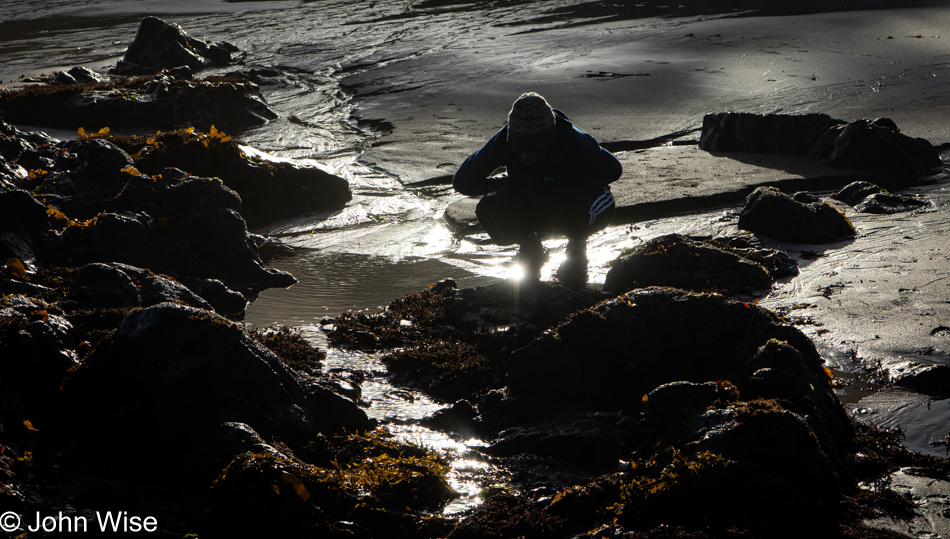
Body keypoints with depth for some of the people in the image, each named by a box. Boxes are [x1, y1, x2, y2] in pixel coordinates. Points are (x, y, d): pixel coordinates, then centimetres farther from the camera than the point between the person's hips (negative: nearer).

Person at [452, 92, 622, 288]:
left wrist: (567, 185, -21)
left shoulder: (575, 143, -32)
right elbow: (461, 181, -10)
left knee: (604, 205, -37)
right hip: (530, 210, 2)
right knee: (489, 209, -28)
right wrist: (508, 183, -17)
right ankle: (531, 249, 5)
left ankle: (576, 248, -1)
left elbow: (612, 170, -14)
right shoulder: (501, 144, -23)